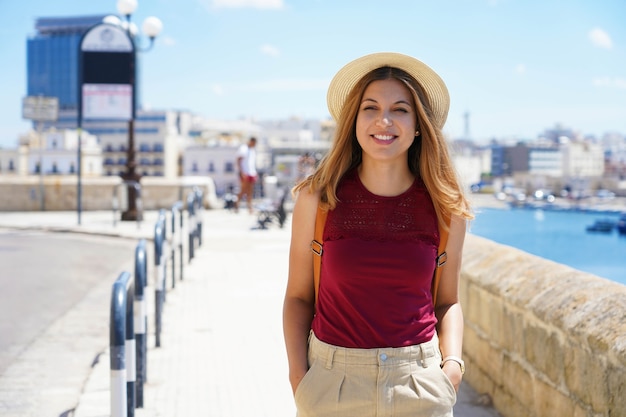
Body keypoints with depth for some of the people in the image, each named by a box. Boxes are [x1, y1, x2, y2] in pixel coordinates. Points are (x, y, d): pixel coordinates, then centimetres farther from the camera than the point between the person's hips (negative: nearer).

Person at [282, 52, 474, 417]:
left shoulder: (446, 208, -2)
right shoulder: (317, 199, -6)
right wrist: (298, 376, -10)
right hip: (332, 380, -1)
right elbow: (298, 296, 1)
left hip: (419, 384, 1)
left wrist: (453, 364, -7)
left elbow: (447, 302, 8)